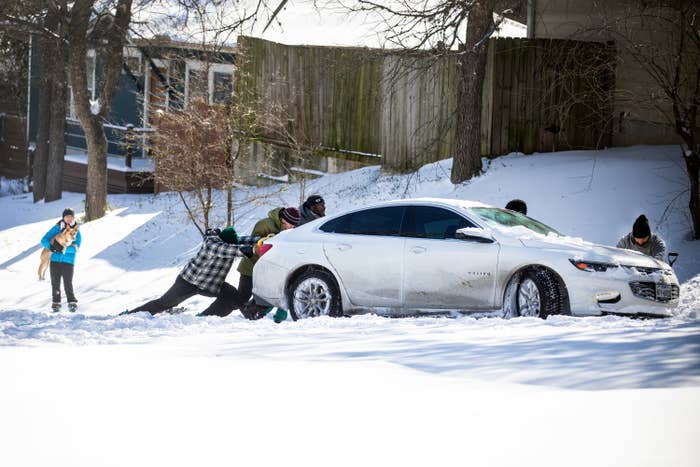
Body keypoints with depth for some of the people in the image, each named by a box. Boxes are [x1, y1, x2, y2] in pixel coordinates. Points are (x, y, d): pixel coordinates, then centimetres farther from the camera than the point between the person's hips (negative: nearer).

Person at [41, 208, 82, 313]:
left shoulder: (77, 232, 3)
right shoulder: (56, 228, 5)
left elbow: (76, 248, -8)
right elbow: (44, 240, 1)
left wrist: (63, 248, -23)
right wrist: (50, 246, -20)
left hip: (68, 261, -1)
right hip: (54, 260, 1)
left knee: (68, 283, -8)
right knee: (55, 283, 3)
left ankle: (72, 303, 2)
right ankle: (56, 303, 12)